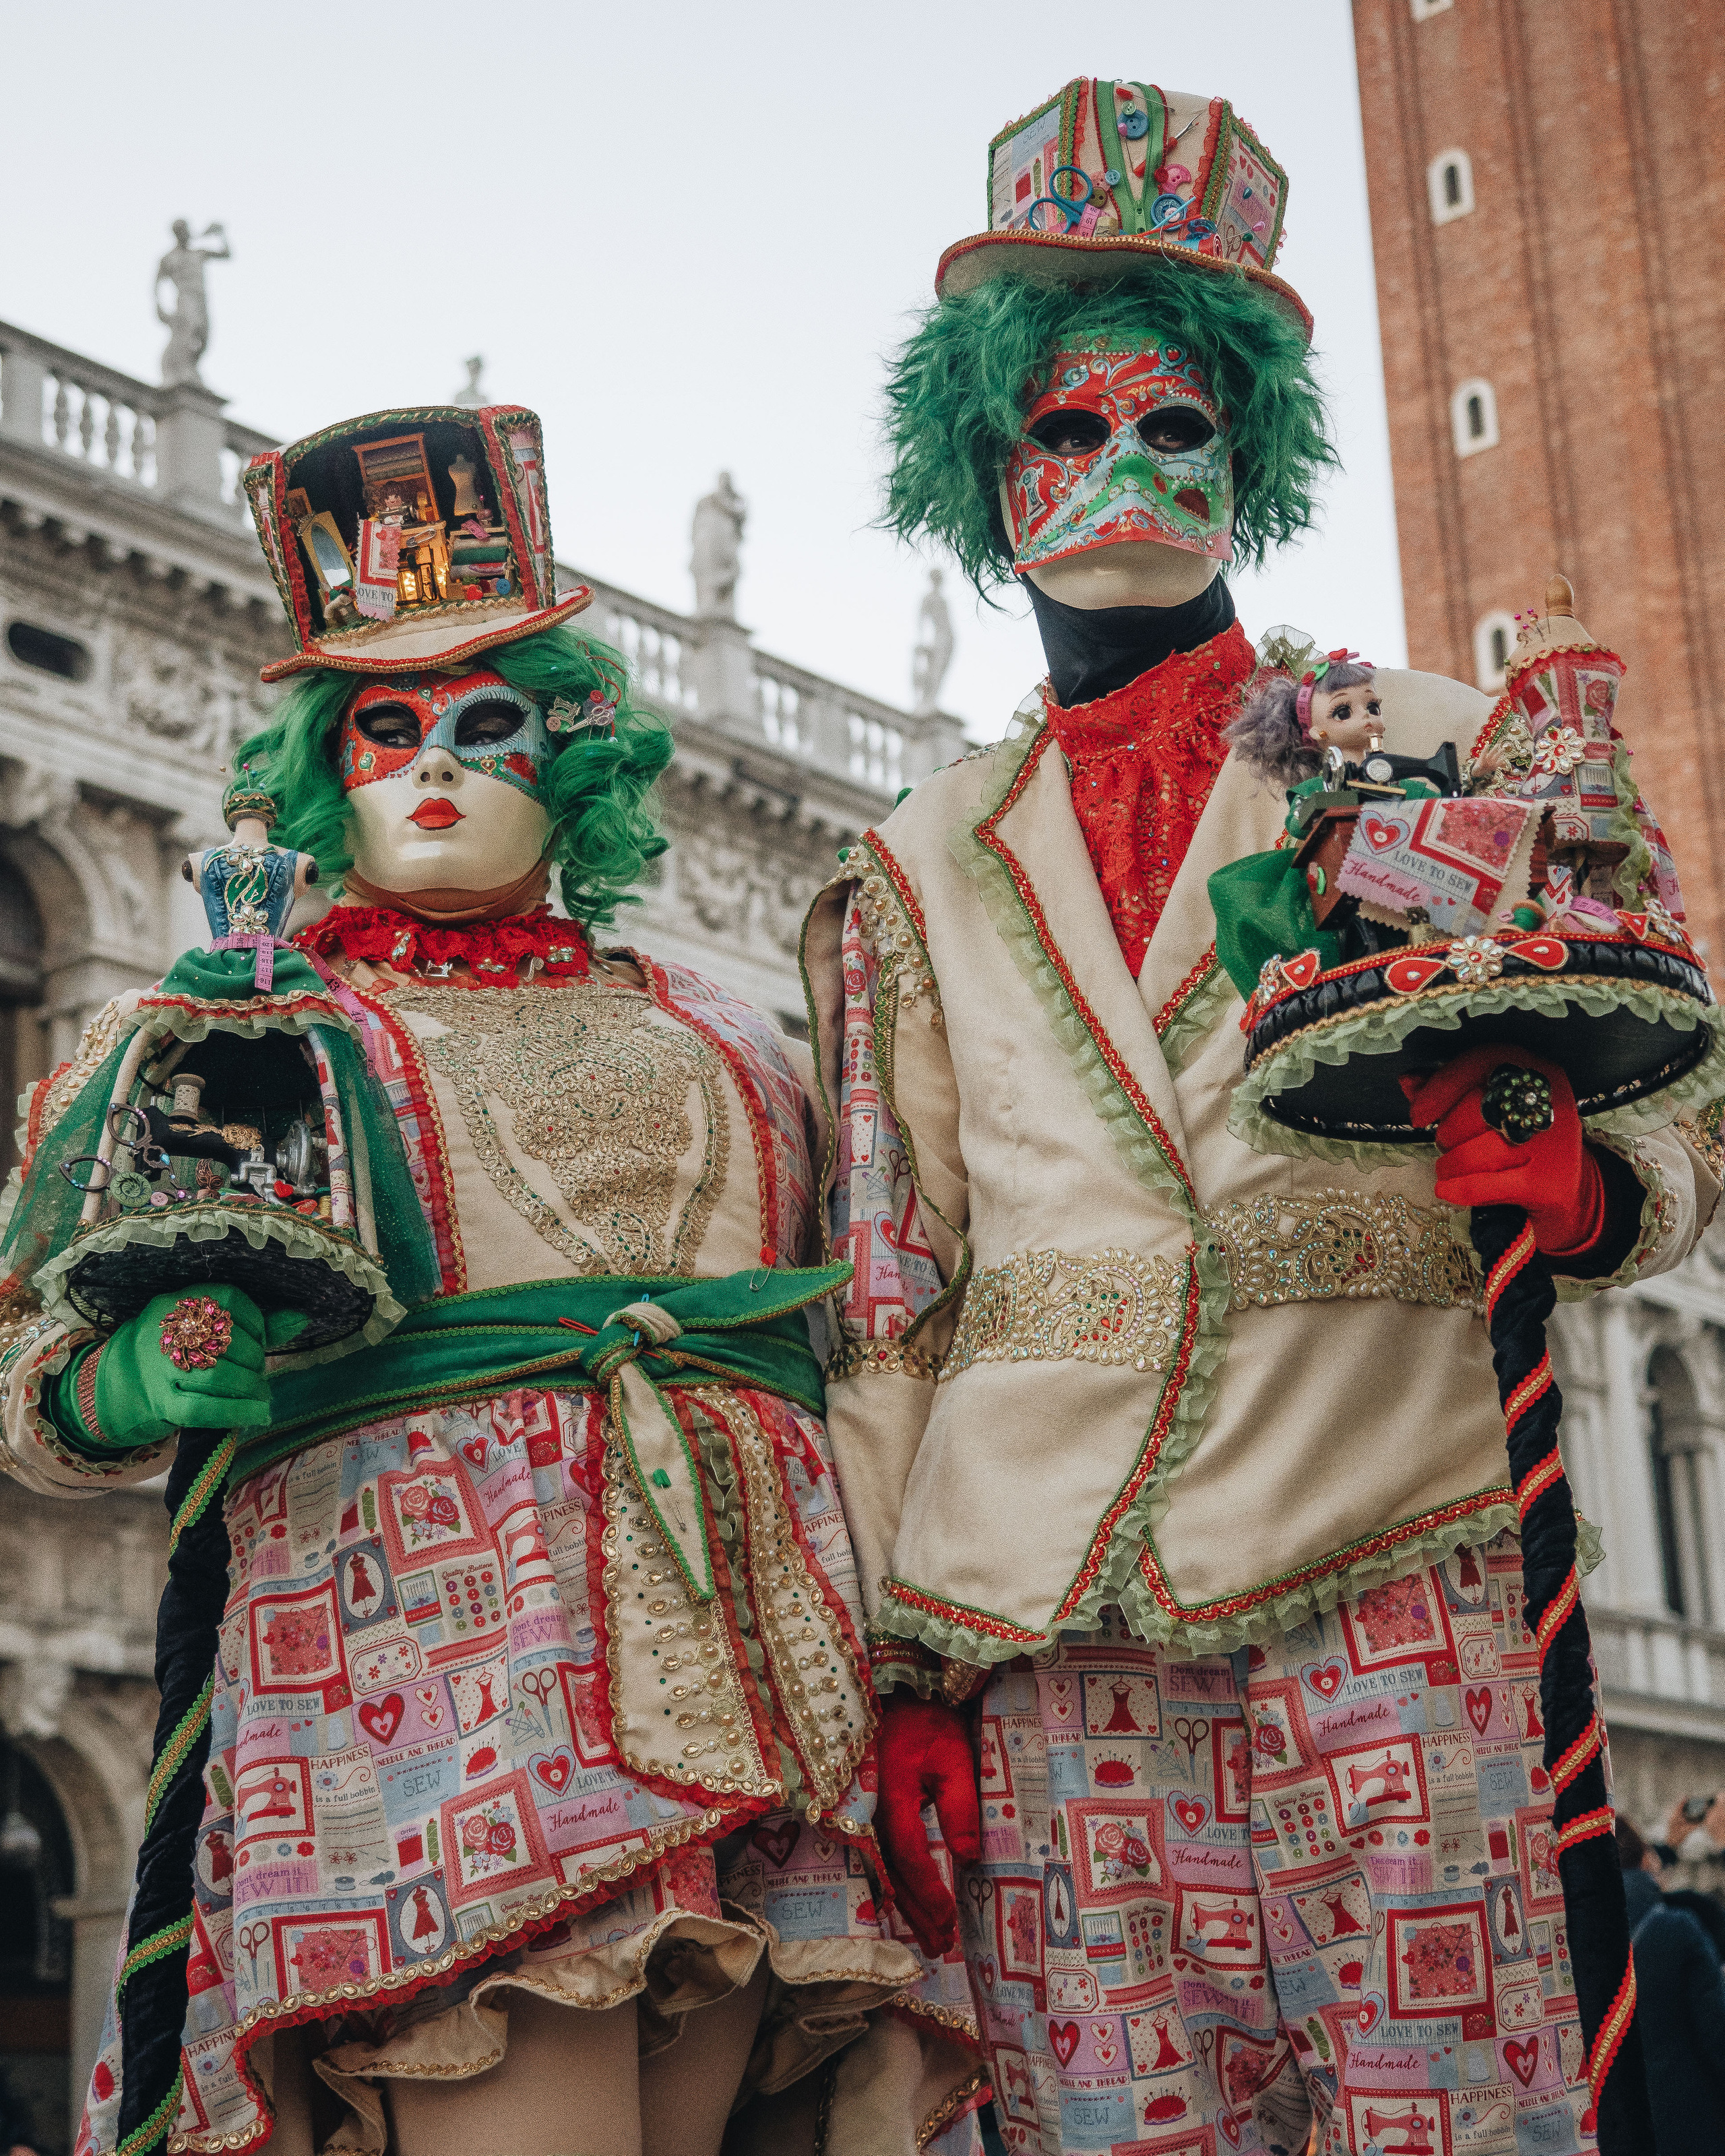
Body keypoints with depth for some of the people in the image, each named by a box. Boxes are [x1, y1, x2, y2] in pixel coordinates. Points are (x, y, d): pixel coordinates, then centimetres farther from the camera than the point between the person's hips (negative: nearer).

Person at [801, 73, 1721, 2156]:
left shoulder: (1428, 753, 12)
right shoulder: (920, 872, 17)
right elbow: (884, 1301, 14)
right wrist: (904, 1674, 7)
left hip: (1376, 1602, -1)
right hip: (1046, 1650, 2)